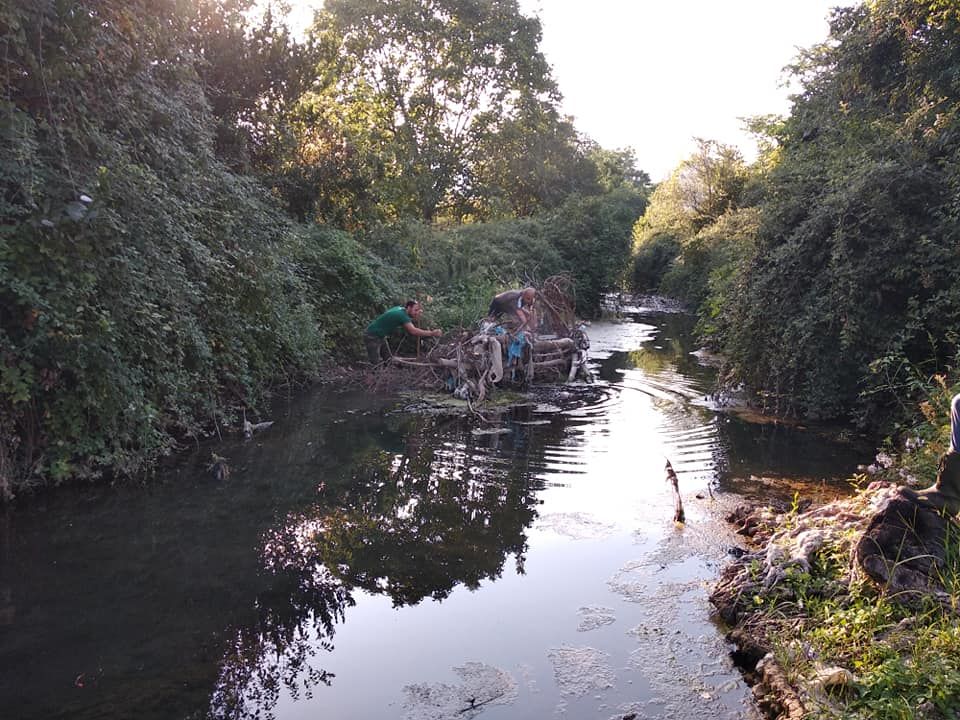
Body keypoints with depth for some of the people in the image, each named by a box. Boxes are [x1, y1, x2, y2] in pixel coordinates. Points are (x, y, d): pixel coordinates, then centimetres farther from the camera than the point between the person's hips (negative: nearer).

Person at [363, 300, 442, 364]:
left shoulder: (401, 309, 0)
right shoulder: (401, 314, -27)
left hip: (380, 336, 10)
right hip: (372, 336, -10)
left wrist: (418, 313, -5)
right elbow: (413, 331, -37)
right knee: (375, 364, -9)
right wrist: (432, 333, -39)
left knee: (388, 361, 9)